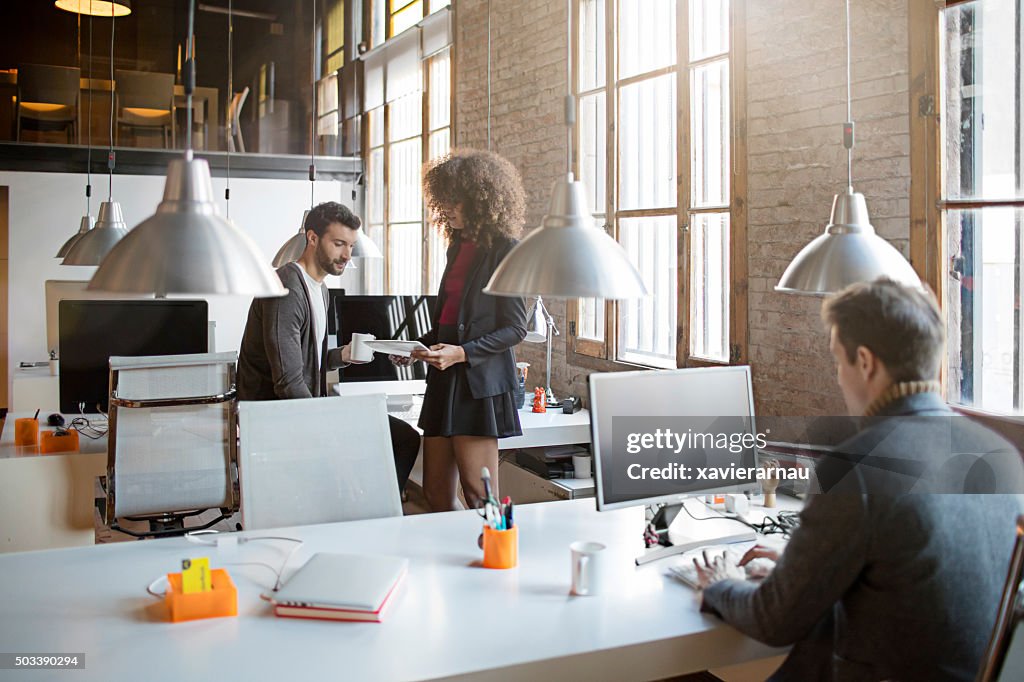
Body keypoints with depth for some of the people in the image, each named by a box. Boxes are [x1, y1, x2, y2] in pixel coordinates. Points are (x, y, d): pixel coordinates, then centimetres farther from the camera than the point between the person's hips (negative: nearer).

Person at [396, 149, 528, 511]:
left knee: (480, 499, -4)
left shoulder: (505, 250, -8)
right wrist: (421, 346, 9)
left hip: (479, 383, -8)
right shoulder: (459, 246, 16)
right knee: (436, 493, 10)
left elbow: (515, 328, -11)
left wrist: (461, 353, -20)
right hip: (445, 382, 8)